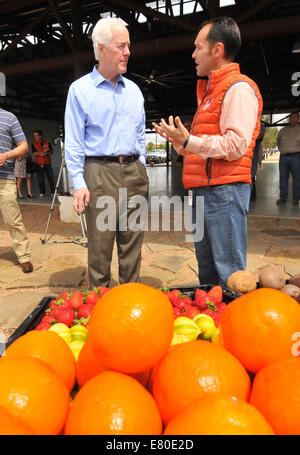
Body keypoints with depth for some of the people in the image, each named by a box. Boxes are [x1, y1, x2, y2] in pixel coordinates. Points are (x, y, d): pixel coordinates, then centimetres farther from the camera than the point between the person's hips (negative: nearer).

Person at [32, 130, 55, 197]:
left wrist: (46, 154, -14)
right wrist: (44, 151, -16)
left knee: (51, 177, -2)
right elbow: (34, 153, -6)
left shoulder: (47, 143, 7)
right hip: (39, 164, -1)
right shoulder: (34, 144, 4)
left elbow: (51, 152, 6)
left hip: (47, 163, 1)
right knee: (40, 179, -1)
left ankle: (53, 191, 5)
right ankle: (42, 192, 10)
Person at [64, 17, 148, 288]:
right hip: (100, 171, -4)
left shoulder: (134, 90, 17)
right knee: (100, 244, -1)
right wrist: (79, 183, -9)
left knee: (132, 243, 8)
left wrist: (141, 169, 11)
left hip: (134, 171, 4)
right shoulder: (80, 89, 4)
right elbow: (73, 141, -1)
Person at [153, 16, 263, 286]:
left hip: (224, 192, -10)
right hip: (203, 191, 10)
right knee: (207, 269, 16)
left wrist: (189, 141, -18)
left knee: (229, 273, -4)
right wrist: (178, 140, 17)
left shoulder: (239, 88, -6)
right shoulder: (210, 91, 24)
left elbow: (235, 145, -19)